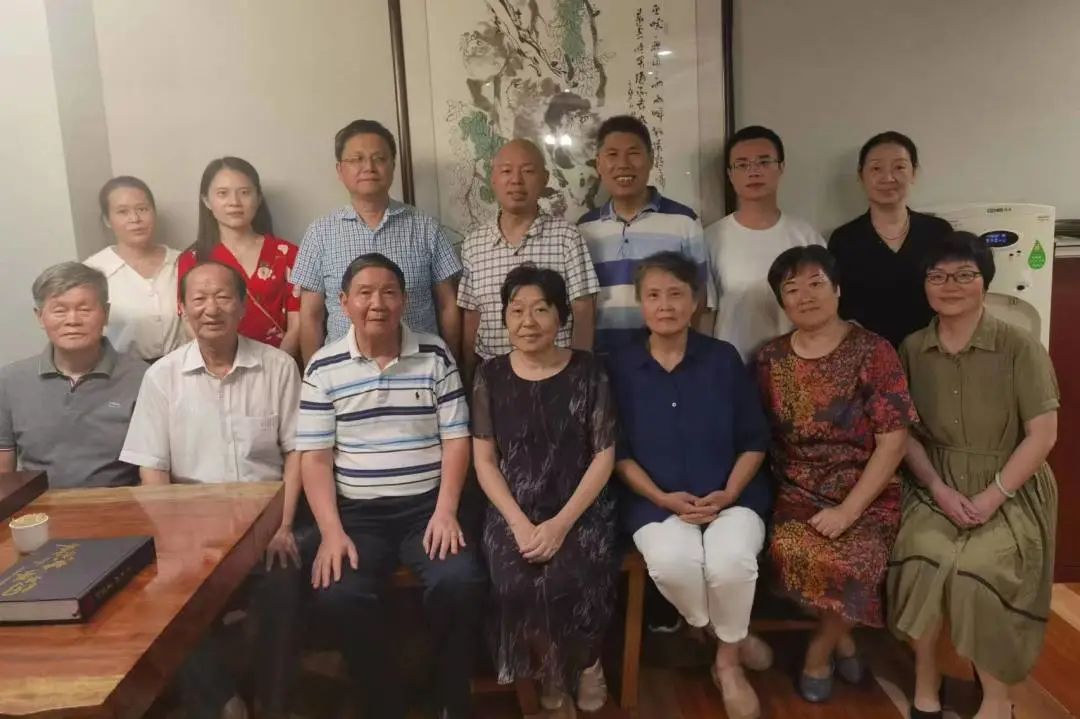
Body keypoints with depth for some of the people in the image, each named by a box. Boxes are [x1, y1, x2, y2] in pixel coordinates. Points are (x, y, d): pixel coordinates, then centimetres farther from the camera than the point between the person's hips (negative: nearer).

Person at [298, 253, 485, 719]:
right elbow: (314, 457, 0)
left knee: (460, 583, -26)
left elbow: (456, 440, 2)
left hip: (427, 506, 0)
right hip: (357, 512, 0)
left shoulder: (435, 355, 3)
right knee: (338, 596, -26)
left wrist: (445, 511, -9)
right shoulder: (323, 367, 2)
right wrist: (332, 531, -12)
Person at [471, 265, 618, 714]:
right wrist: (519, 523, -12)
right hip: (513, 511, 1)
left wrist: (561, 523, -13)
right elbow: (484, 460, 2)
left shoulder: (588, 372, 0)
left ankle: (586, 663, 9)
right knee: (517, 586, -25)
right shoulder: (491, 376, 3)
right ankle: (551, 668, 10)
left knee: (572, 584, -27)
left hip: (580, 510, -1)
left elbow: (603, 457, -2)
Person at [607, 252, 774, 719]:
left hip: (731, 495, 0)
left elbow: (755, 441, 5)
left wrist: (728, 494, -9)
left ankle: (727, 660, 4)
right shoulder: (620, 367, 2)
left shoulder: (724, 359, 3)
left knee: (731, 560, -29)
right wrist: (663, 498, -11)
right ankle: (732, 637, 5)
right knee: (672, 562, -30)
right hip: (656, 500, 0)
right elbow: (618, 452, 2)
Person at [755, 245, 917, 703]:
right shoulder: (770, 359, 4)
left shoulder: (872, 352, -6)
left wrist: (847, 511, -17)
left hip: (867, 495, -2)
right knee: (790, 550, -28)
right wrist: (784, 491, -7)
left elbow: (893, 442, -10)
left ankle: (820, 649, 6)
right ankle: (841, 637, 6)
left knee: (847, 559, -29)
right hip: (798, 494, 2)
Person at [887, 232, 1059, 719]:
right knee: (923, 558, -25)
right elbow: (906, 433, 3)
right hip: (938, 487, 2)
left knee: (978, 570, -26)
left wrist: (991, 497, -16)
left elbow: (1042, 434, -9)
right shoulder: (911, 350, 1)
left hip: (1010, 488, -2)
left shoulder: (1019, 347, -7)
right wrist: (937, 488, -11)